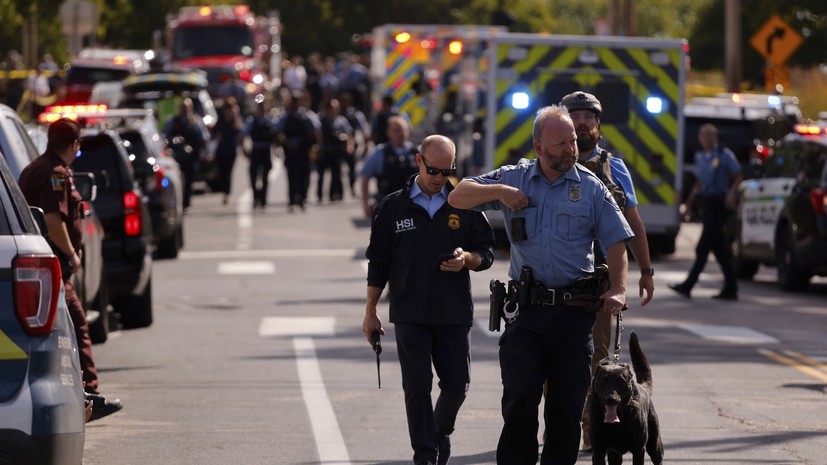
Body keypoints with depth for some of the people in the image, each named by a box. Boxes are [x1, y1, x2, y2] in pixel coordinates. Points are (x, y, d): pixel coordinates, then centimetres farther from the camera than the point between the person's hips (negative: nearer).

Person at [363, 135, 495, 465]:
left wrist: (467, 259, -15)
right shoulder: (394, 207, 3)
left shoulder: (465, 206, 5)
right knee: (417, 387, -5)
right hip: (410, 314, -1)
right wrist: (370, 312, 6)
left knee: (457, 384, 5)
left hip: (455, 313, 1)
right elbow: (378, 263, 8)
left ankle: (441, 432, 33)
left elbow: (487, 253, 9)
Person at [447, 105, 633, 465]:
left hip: (575, 311, 0)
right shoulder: (515, 179, 9)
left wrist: (617, 290, -9)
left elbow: (616, 242, 5)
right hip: (526, 311, 0)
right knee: (520, 400, -9)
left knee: (567, 407, 2)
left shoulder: (591, 188, 6)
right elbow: (457, 198, 9)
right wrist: (499, 192, -7)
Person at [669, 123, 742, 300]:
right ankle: (730, 288, 13)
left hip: (719, 204, -7)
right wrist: (690, 204, 20)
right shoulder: (700, 157, 15)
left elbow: (737, 176, -1)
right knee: (720, 249, 9)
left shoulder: (724, 155, -5)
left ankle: (688, 286, -13)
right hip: (706, 203, 7)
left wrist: (731, 192, -17)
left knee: (703, 247, -10)